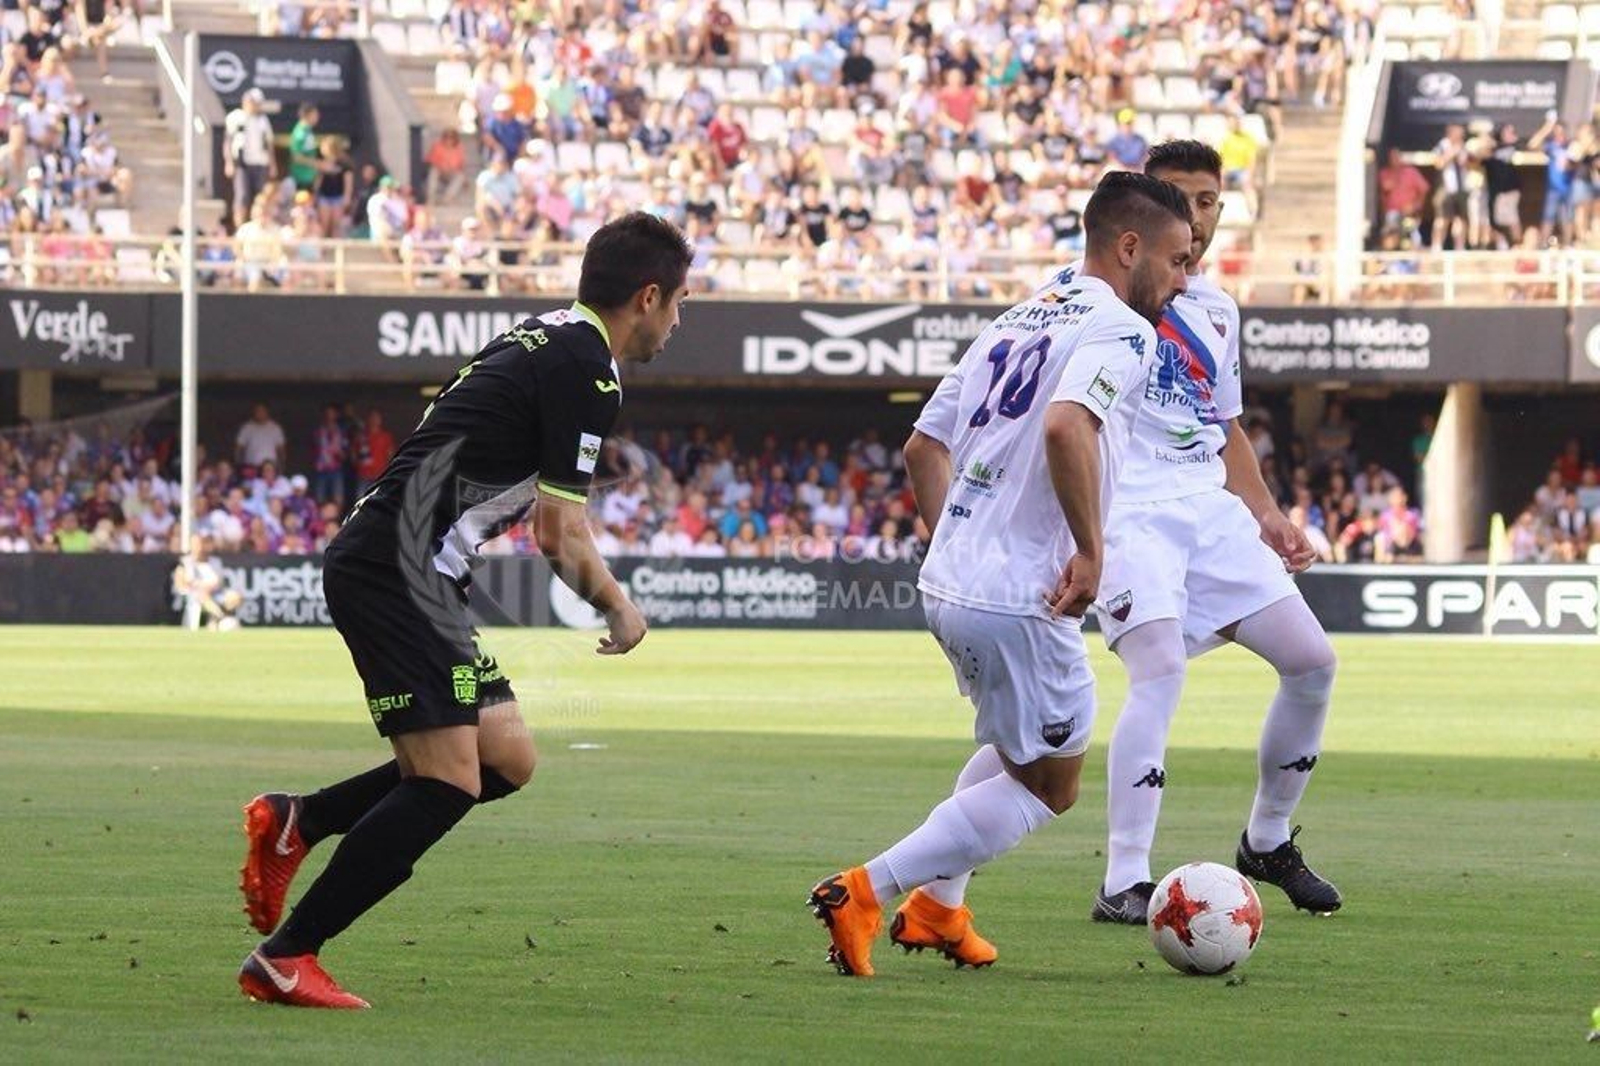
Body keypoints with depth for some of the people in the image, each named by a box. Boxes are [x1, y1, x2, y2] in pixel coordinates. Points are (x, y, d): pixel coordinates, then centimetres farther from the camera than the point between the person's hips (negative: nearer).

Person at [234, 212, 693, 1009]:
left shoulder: (546, 340, 17)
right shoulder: (586, 370, -13)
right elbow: (560, 537, -13)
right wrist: (618, 609, 4)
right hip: (398, 576, -10)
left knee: (507, 758, 10)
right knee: (448, 784, -12)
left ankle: (294, 822, 13)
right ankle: (283, 958, -11)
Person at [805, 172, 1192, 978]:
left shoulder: (1013, 323, 18)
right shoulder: (1121, 330, -10)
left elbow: (923, 447, 21)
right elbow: (1066, 427, -29)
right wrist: (1089, 550, -21)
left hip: (949, 583, 9)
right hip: (1020, 601, -9)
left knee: (1020, 749, 30)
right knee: (1046, 788, 4)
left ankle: (937, 906, 24)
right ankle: (867, 891, -6)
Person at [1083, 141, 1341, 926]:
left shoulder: (1217, 311, 19)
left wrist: (1266, 513, 17)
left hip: (1211, 510, 7)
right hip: (1132, 512, -7)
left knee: (1312, 661, 2)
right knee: (1160, 670, -25)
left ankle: (1268, 842, 22)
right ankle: (1123, 884, -24)